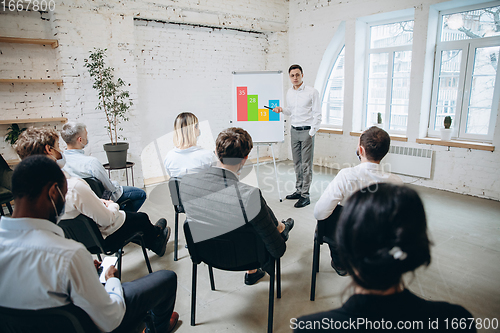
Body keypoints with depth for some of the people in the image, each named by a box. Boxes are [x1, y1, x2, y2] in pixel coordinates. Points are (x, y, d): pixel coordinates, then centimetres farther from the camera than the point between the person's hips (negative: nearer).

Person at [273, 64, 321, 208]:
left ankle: (305, 195, 1)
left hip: (307, 131, -6)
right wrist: (282, 109, 3)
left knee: (306, 164, -5)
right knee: (297, 163, 11)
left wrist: (311, 133, -13)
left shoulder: (312, 92, -8)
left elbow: (317, 115, -8)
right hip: (294, 131, 6)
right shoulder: (289, 92, 10)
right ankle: (298, 190, 22)